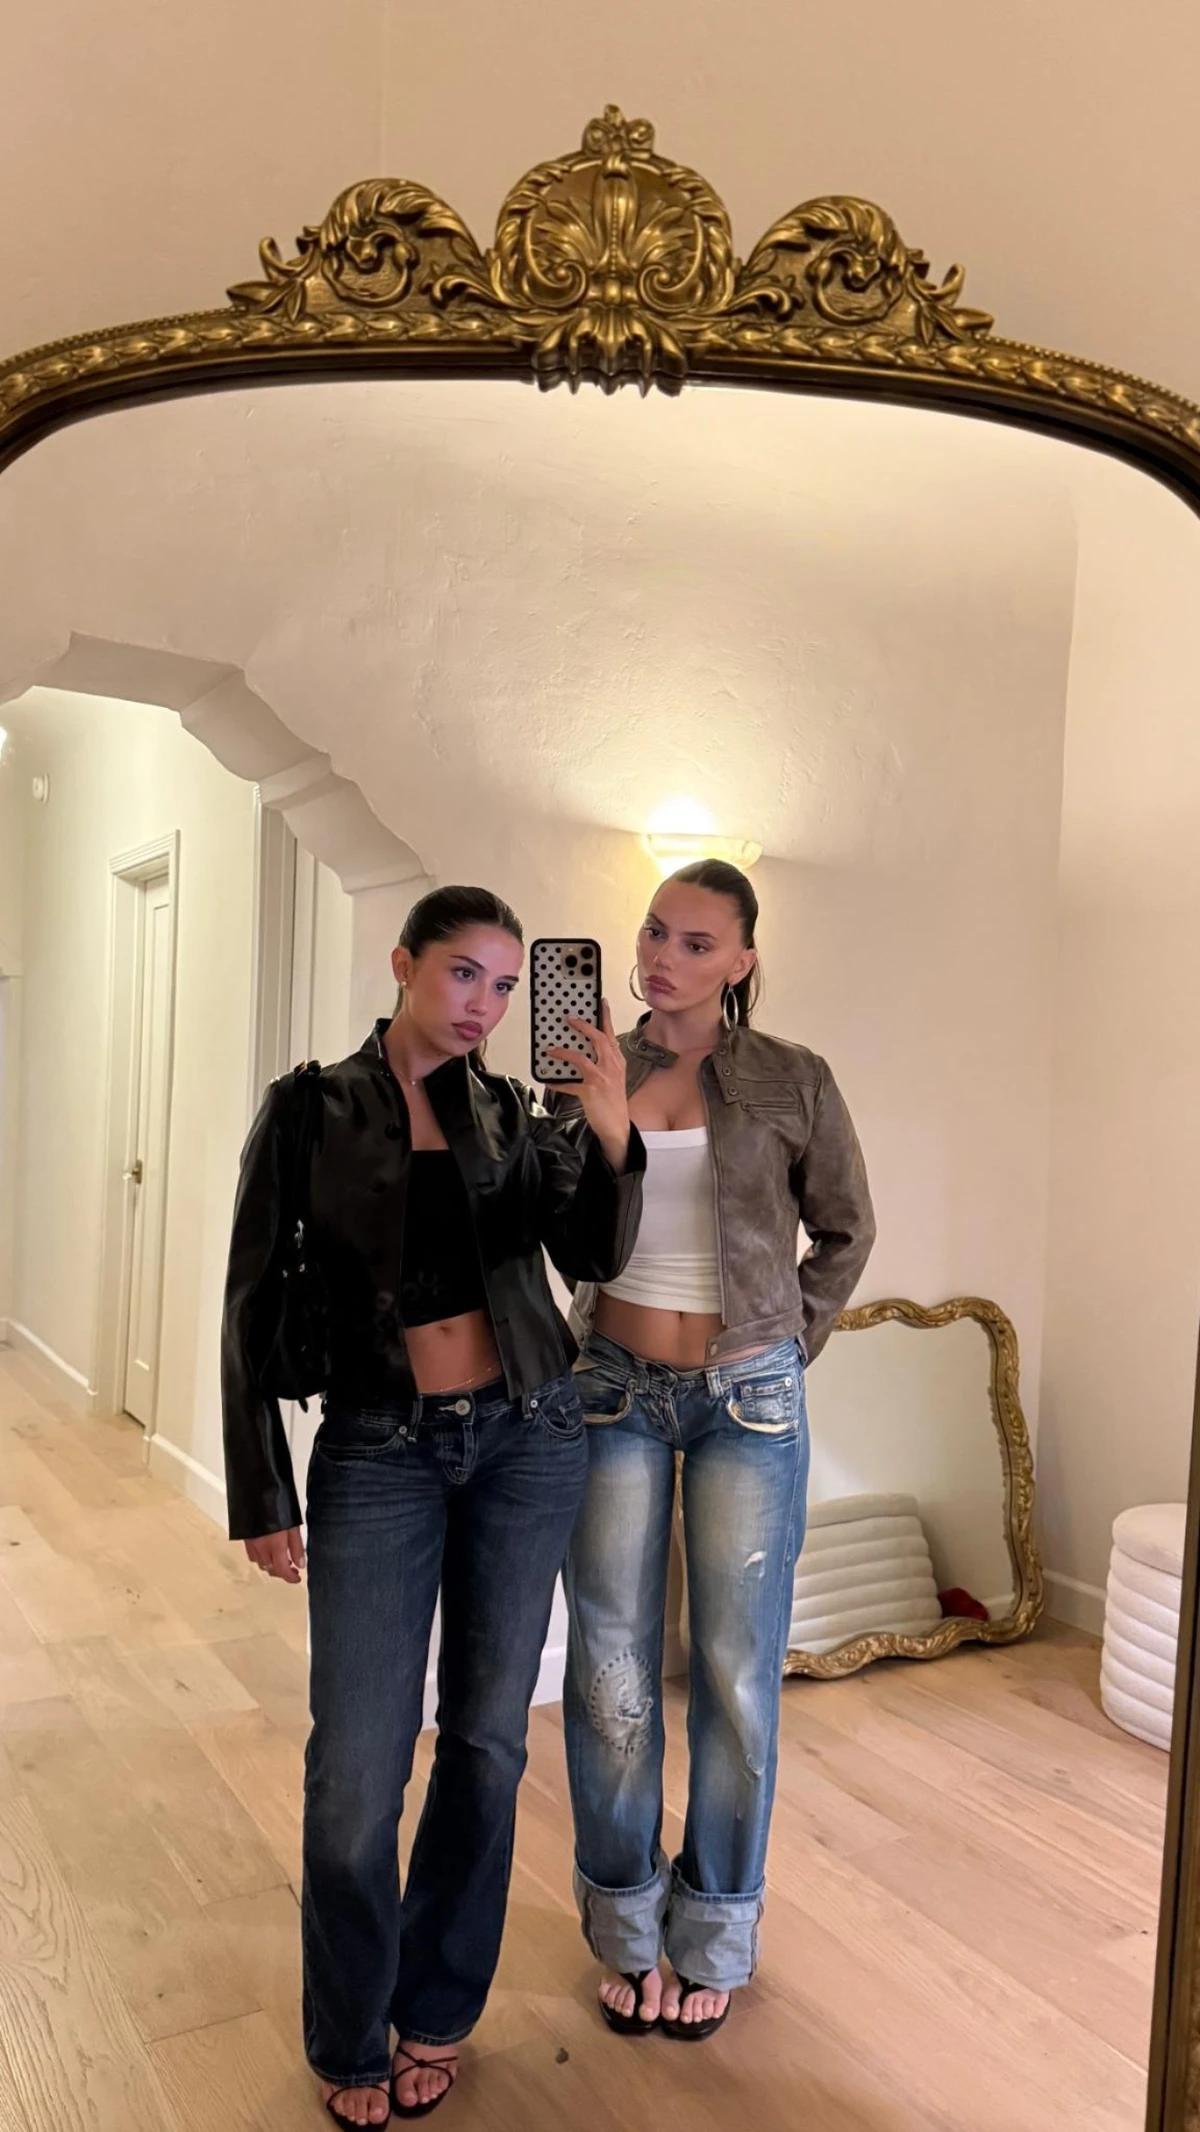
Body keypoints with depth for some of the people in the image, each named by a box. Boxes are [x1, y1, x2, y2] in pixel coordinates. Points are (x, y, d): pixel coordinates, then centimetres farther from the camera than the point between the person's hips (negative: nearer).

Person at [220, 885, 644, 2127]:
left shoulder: (511, 1115, 4)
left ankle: (436, 2012, 33)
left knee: (487, 1737, 11)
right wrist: (262, 1494, -3)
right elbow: (253, 1304, -2)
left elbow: (593, 1258, -7)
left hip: (527, 1435, 3)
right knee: (357, 1767, 0)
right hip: (379, 1449, -2)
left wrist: (612, 1139, -25)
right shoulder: (310, 1108, -3)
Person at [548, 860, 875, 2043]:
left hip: (747, 1399, -1)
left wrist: (792, 1344, 5)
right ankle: (628, 1930, 31)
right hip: (614, 1391, 1)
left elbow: (844, 1232, 8)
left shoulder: (792, 1081, -3)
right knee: (612, 1675, 8)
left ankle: (714, 1937, 31)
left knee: (735, 1674, 8)